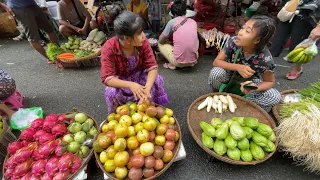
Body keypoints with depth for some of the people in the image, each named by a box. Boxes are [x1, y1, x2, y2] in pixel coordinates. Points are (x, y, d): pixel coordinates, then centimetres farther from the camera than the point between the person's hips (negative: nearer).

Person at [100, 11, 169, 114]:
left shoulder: (143, 42, -22)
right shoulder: (109, 48, -29)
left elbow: (152, 67, -24)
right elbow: (106, 78, -31)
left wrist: (147, 87, -44)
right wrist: (130, 85, -48)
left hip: (139, 75, 2)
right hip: (120, 80, -1)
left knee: (157, 80, -25)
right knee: (111, 93, -32)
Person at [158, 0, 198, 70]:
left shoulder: (172, 22, -2)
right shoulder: (193, 22, 10)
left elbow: (161, 40, 6)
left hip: (179, 62, -4)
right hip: (194, 60, 4)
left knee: (160, 44, 19)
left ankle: (172, 64, 9)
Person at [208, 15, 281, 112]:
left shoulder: (265, 58, -27)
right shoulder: (233, 41, -25)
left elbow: (269, 82, -13)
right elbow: (217, 62, -21)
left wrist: (254, 89, -36)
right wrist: (238, 67, -36)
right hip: (231, 76, 0)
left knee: (275, 97, -21)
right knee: (216, 72, -33)